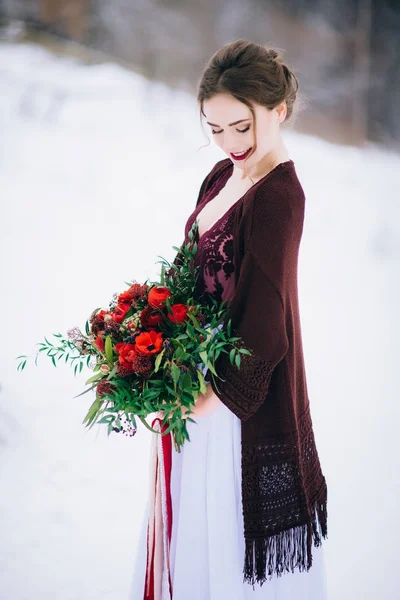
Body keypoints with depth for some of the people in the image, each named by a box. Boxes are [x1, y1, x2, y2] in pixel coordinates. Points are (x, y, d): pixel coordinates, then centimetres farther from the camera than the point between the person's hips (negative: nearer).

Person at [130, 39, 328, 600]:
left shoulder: (278, 197, -21)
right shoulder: (224, 175, 6)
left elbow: (264, 327, -22)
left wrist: (213, 397, -17)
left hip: (243, 394, -8)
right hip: (203, 378, 9)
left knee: (234, 526, 8)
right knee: (197, 518, 22)